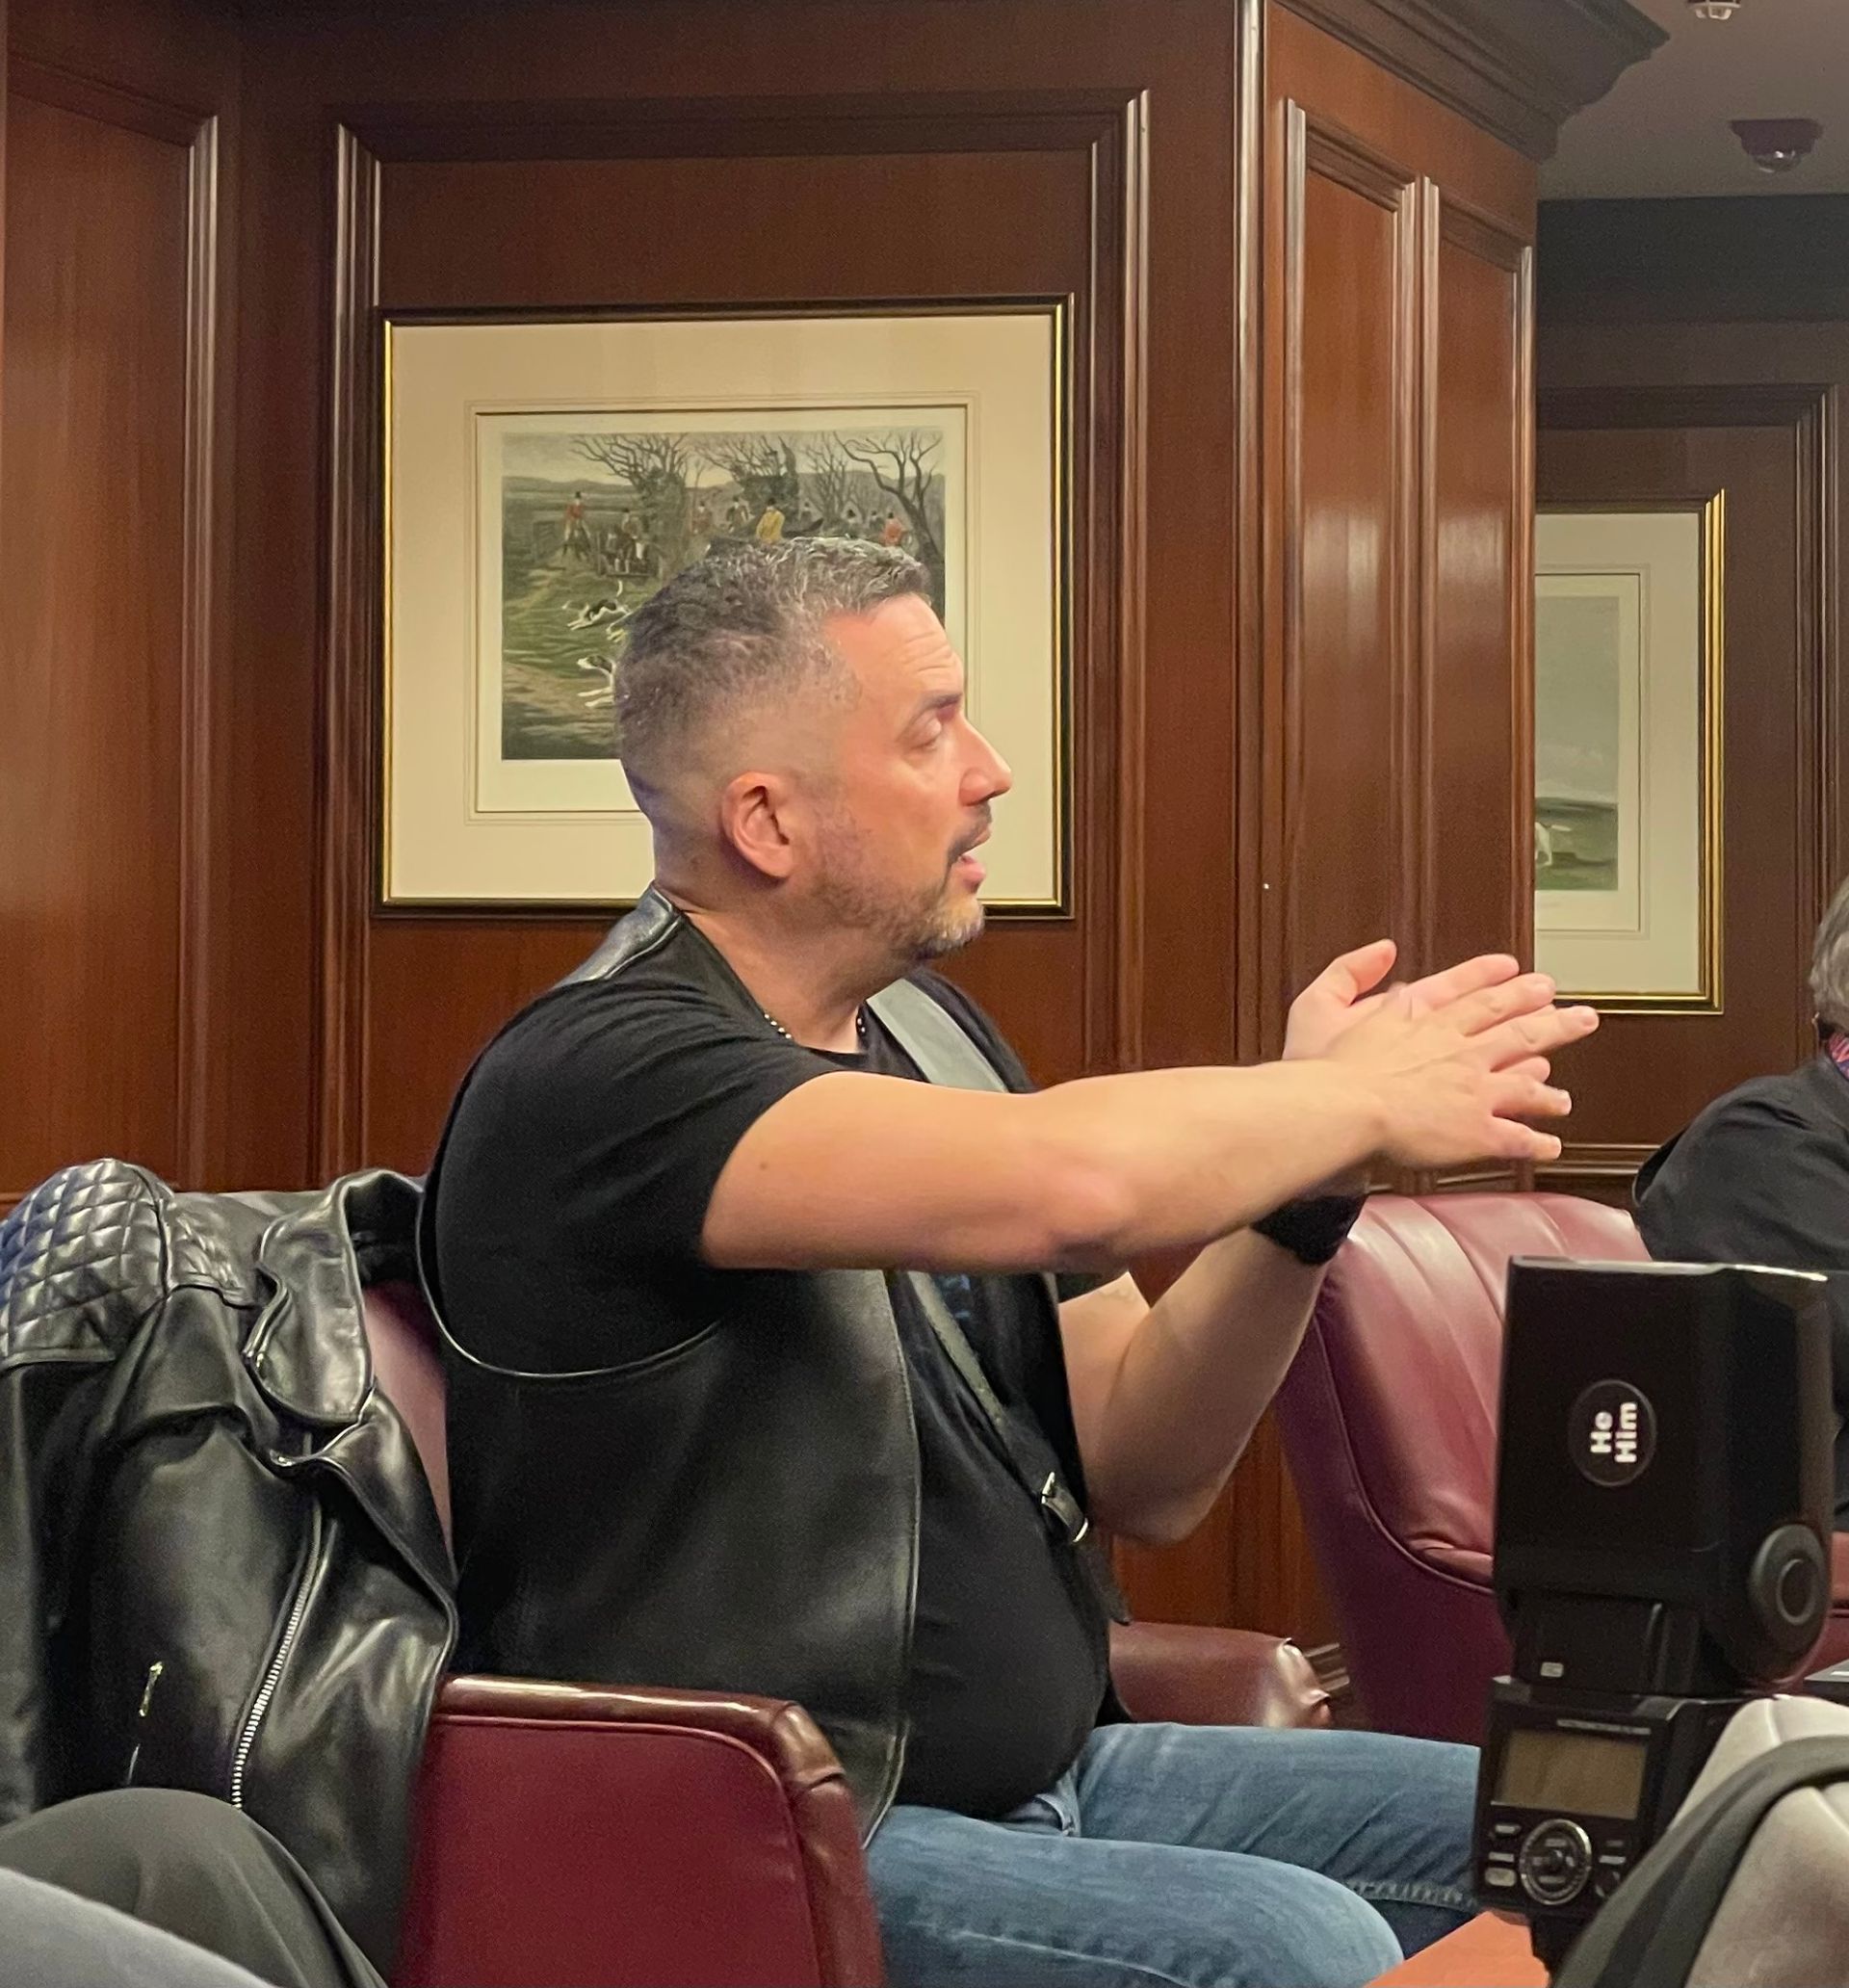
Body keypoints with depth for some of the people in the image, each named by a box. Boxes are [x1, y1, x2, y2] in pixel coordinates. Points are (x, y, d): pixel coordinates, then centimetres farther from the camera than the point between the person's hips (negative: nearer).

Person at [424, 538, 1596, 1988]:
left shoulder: (931, 1034, 7)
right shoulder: (593, 1078, -18)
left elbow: (1143, 1481, 7)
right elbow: (1068, 1185, -34)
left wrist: (1306, 1182, -8)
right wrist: (1360, 1101, -15)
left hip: (1054, 1767, 8)